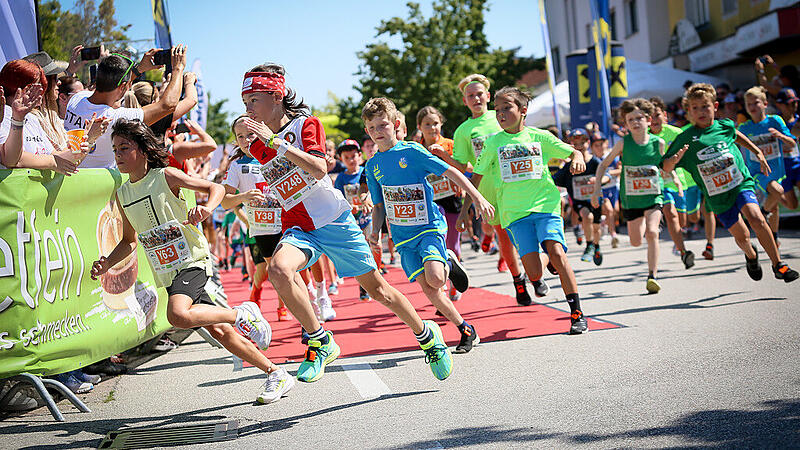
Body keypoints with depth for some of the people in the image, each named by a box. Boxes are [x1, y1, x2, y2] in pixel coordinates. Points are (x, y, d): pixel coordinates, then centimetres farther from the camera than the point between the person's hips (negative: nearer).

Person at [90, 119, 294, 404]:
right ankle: (276, 374, 17)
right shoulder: (122, 194, 10)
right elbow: (129, 241, 20)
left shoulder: (165, 176, -8)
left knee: (178, 315, -33)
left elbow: (216, 188, -5)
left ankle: (242, 315, -10)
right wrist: (107, 264, 4)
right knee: (217, 330, 5)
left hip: (192, 261, -6)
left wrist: (207, 209, -27)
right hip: (166, 271, 6)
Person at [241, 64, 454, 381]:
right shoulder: (258, 148, 7)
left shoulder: (305, 124, -7)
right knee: (279, 270, -30)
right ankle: (321, 343, -15)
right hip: (298, 228, 3)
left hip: (334, 220, -3)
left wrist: (275, 141, -28)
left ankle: (427, 334, 28)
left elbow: (319, 169, -25)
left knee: (376, 288, 4)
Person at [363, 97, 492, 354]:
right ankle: (466, 331, 9)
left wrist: (478, 198, -13)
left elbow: (450, 172, -7)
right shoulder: (372, 166, 8)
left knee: (435, 279, -27)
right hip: (402, 235, 5)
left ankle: (448, 265, 9)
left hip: (429, 226, -5)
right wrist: (375, 231, 1)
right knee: (426, 287, -4)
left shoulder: (412, 151, -7)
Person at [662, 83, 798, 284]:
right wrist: (675, 159, -27)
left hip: (741, 184, 0)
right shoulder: (685, 139, -8)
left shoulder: (725, 126, 0)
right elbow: (666, 167, -5)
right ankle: (751, 255, 39)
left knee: (756, 219, -23)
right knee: (741, 236, 1)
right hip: (717, 197, 0)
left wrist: (757, 152, 30)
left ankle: (778, 265, -14)